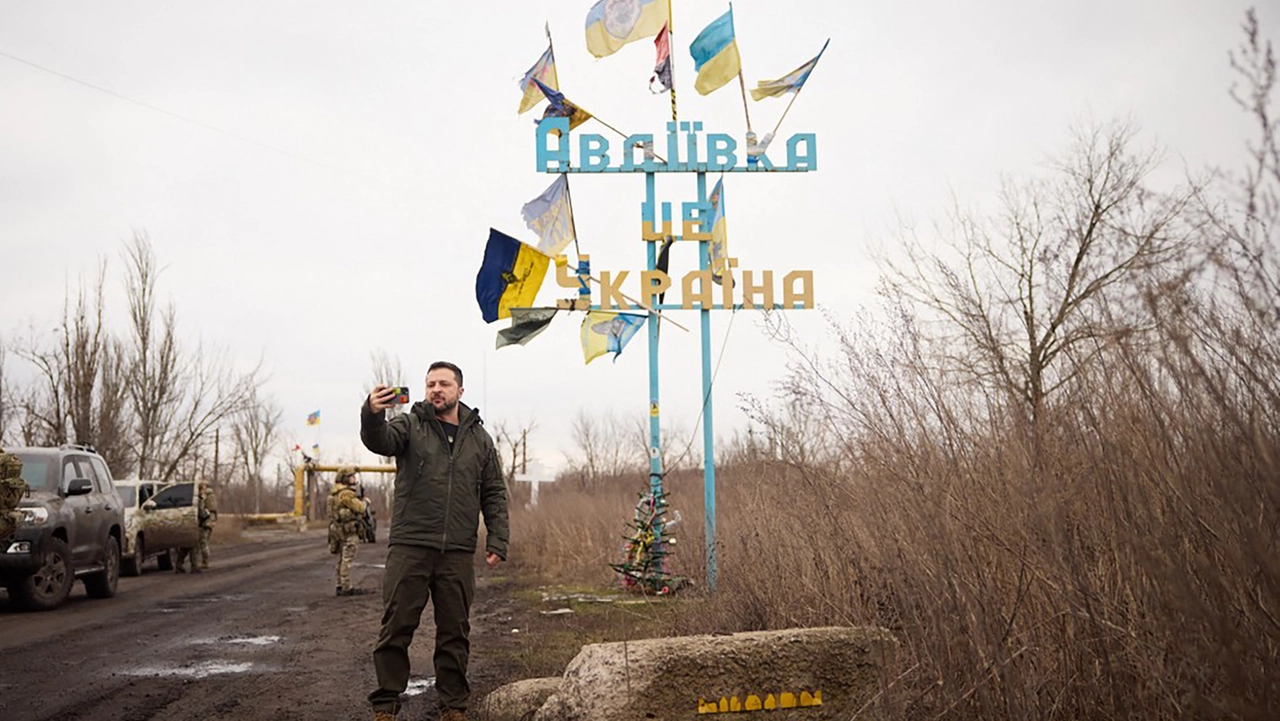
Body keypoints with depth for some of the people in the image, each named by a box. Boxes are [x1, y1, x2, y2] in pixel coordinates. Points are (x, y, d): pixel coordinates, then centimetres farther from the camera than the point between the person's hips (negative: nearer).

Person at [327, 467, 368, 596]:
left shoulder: (335, 493, 14)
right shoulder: (346, 493, -18)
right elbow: (360, 508, -19)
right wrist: (365, 502, 4)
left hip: (338, 530, 10)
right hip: (348, 531, -10)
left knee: (342, 560, 15)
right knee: (347, 559, -7)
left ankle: (340, 586, 19)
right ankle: (346, 588, -6)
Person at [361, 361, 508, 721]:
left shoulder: (479, 438, 13)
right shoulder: (410, 425, 5)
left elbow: (494, 494, 14)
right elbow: (379, 440, -17)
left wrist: (497, 541, 3)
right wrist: (371, 414, -40)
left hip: (458, 553, 2)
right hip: (409, 547, -2)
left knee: (455, 632, 8)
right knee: (396, 628, -1)